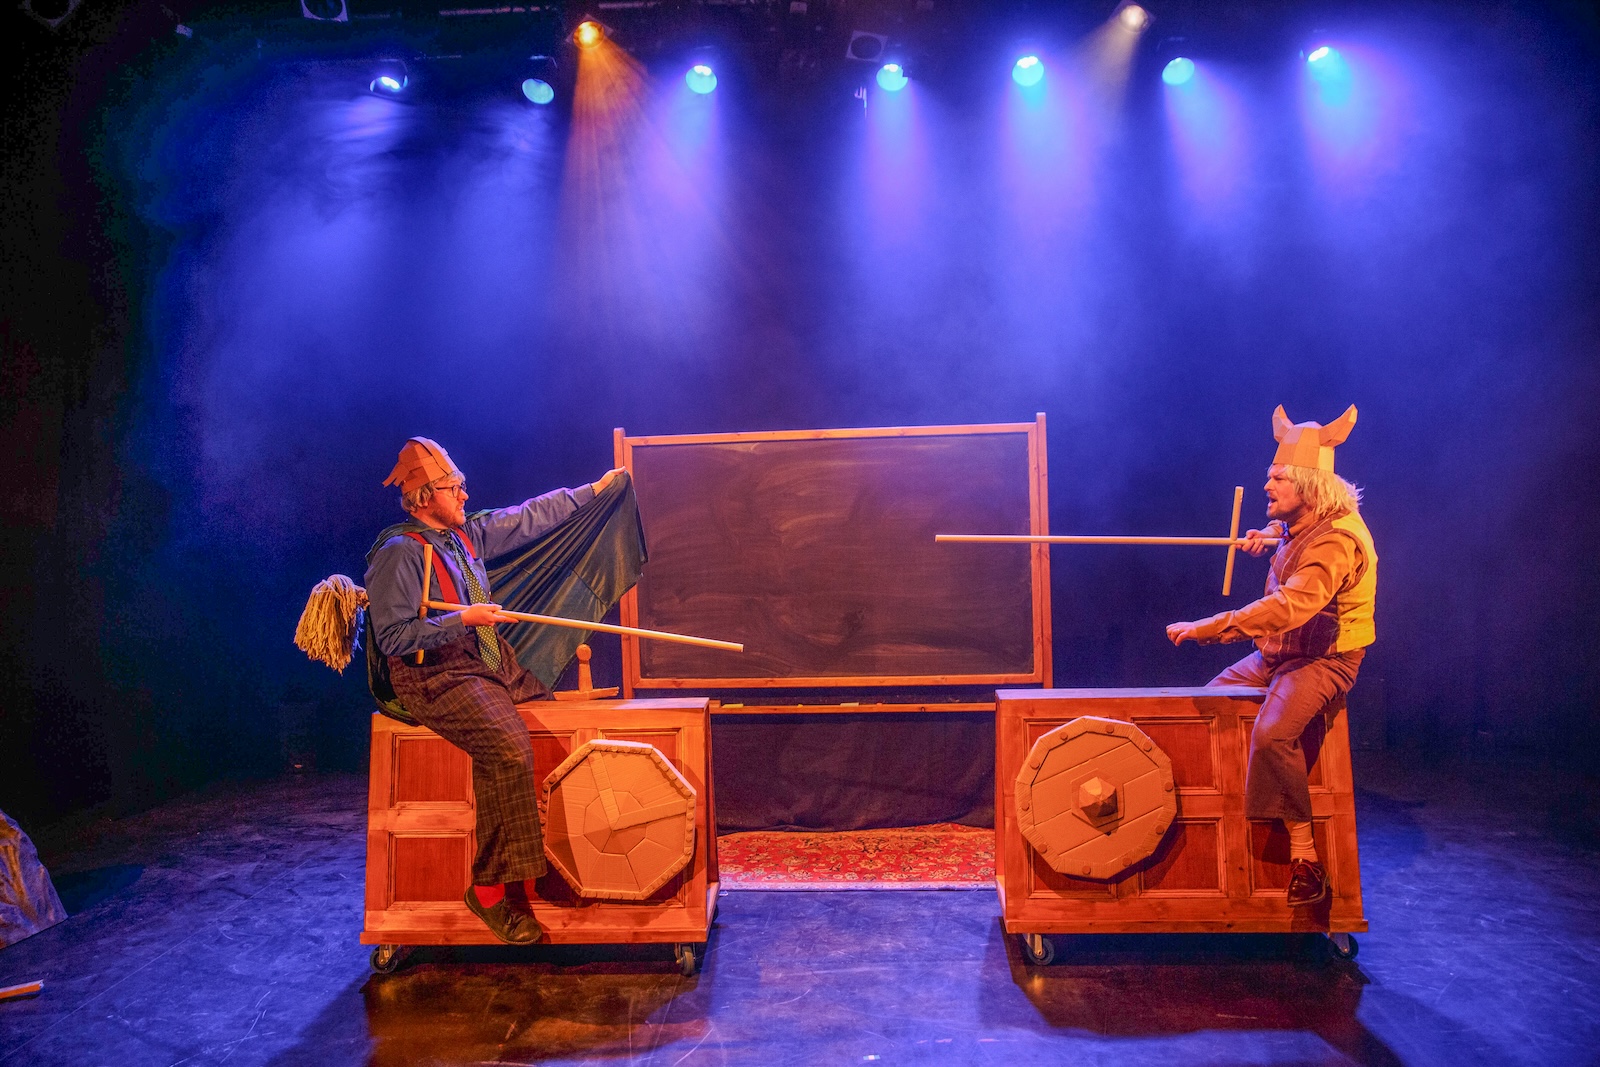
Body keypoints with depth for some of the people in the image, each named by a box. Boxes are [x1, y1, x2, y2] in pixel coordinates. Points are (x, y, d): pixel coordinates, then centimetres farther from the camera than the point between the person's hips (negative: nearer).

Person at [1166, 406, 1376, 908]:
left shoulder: (1337, 540, -26)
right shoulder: (1299, 524, 4)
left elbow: (1287, 608, -39)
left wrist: (1205, 629, -41)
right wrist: (1272, 537, 11)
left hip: (1323, 660, -10)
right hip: (1277, 654, 10)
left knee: (1271, 733, -32)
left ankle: (1304, 853, -18)